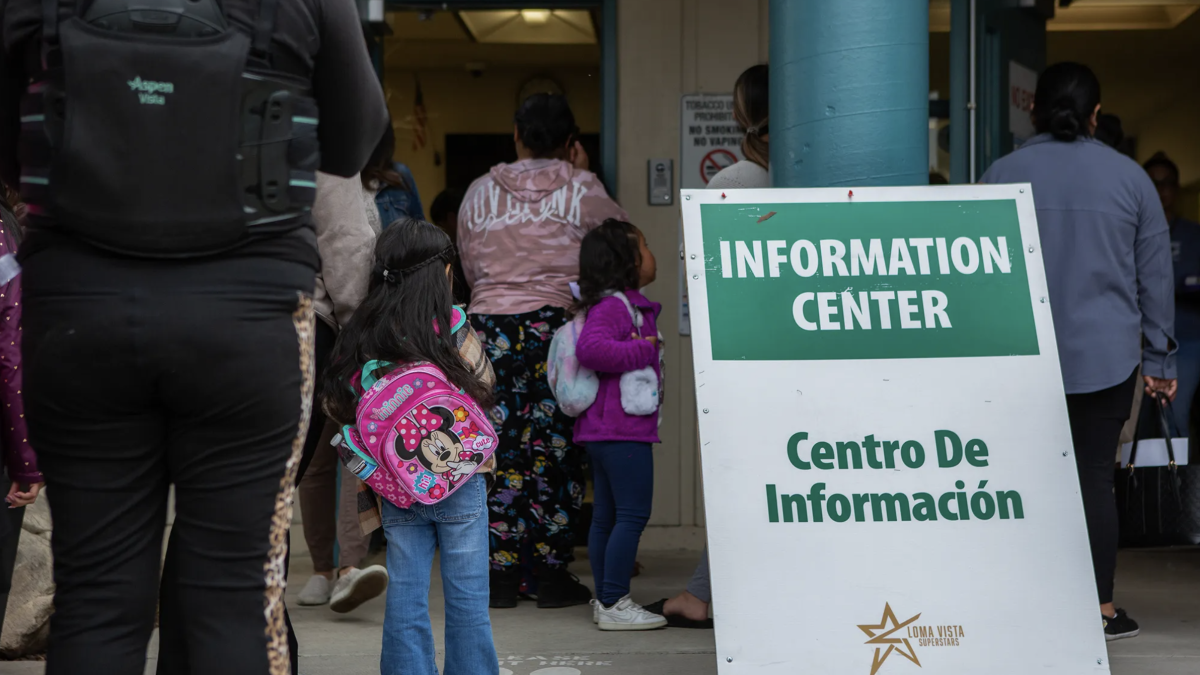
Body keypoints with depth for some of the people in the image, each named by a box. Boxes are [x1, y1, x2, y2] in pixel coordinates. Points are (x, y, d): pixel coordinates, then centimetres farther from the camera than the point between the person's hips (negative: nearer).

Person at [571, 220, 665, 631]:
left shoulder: (626, 304, 17)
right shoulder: (613, 305, -15)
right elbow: (589, 348, -30)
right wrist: (642, 350, -22)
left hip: (605, 429, 11)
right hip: (623, 429, -11)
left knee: (606, 515, 12)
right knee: (633, 513, -7)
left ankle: (605, 600, 18)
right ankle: (614, 604, -5)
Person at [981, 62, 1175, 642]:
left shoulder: (1002, 175, 1)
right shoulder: (1129, 177, 2)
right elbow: (1155, 276, 5)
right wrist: (1160, 360, 11)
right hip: (1107, 356, 0)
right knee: (1094, 475, 4)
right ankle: (1101, 609, 7)